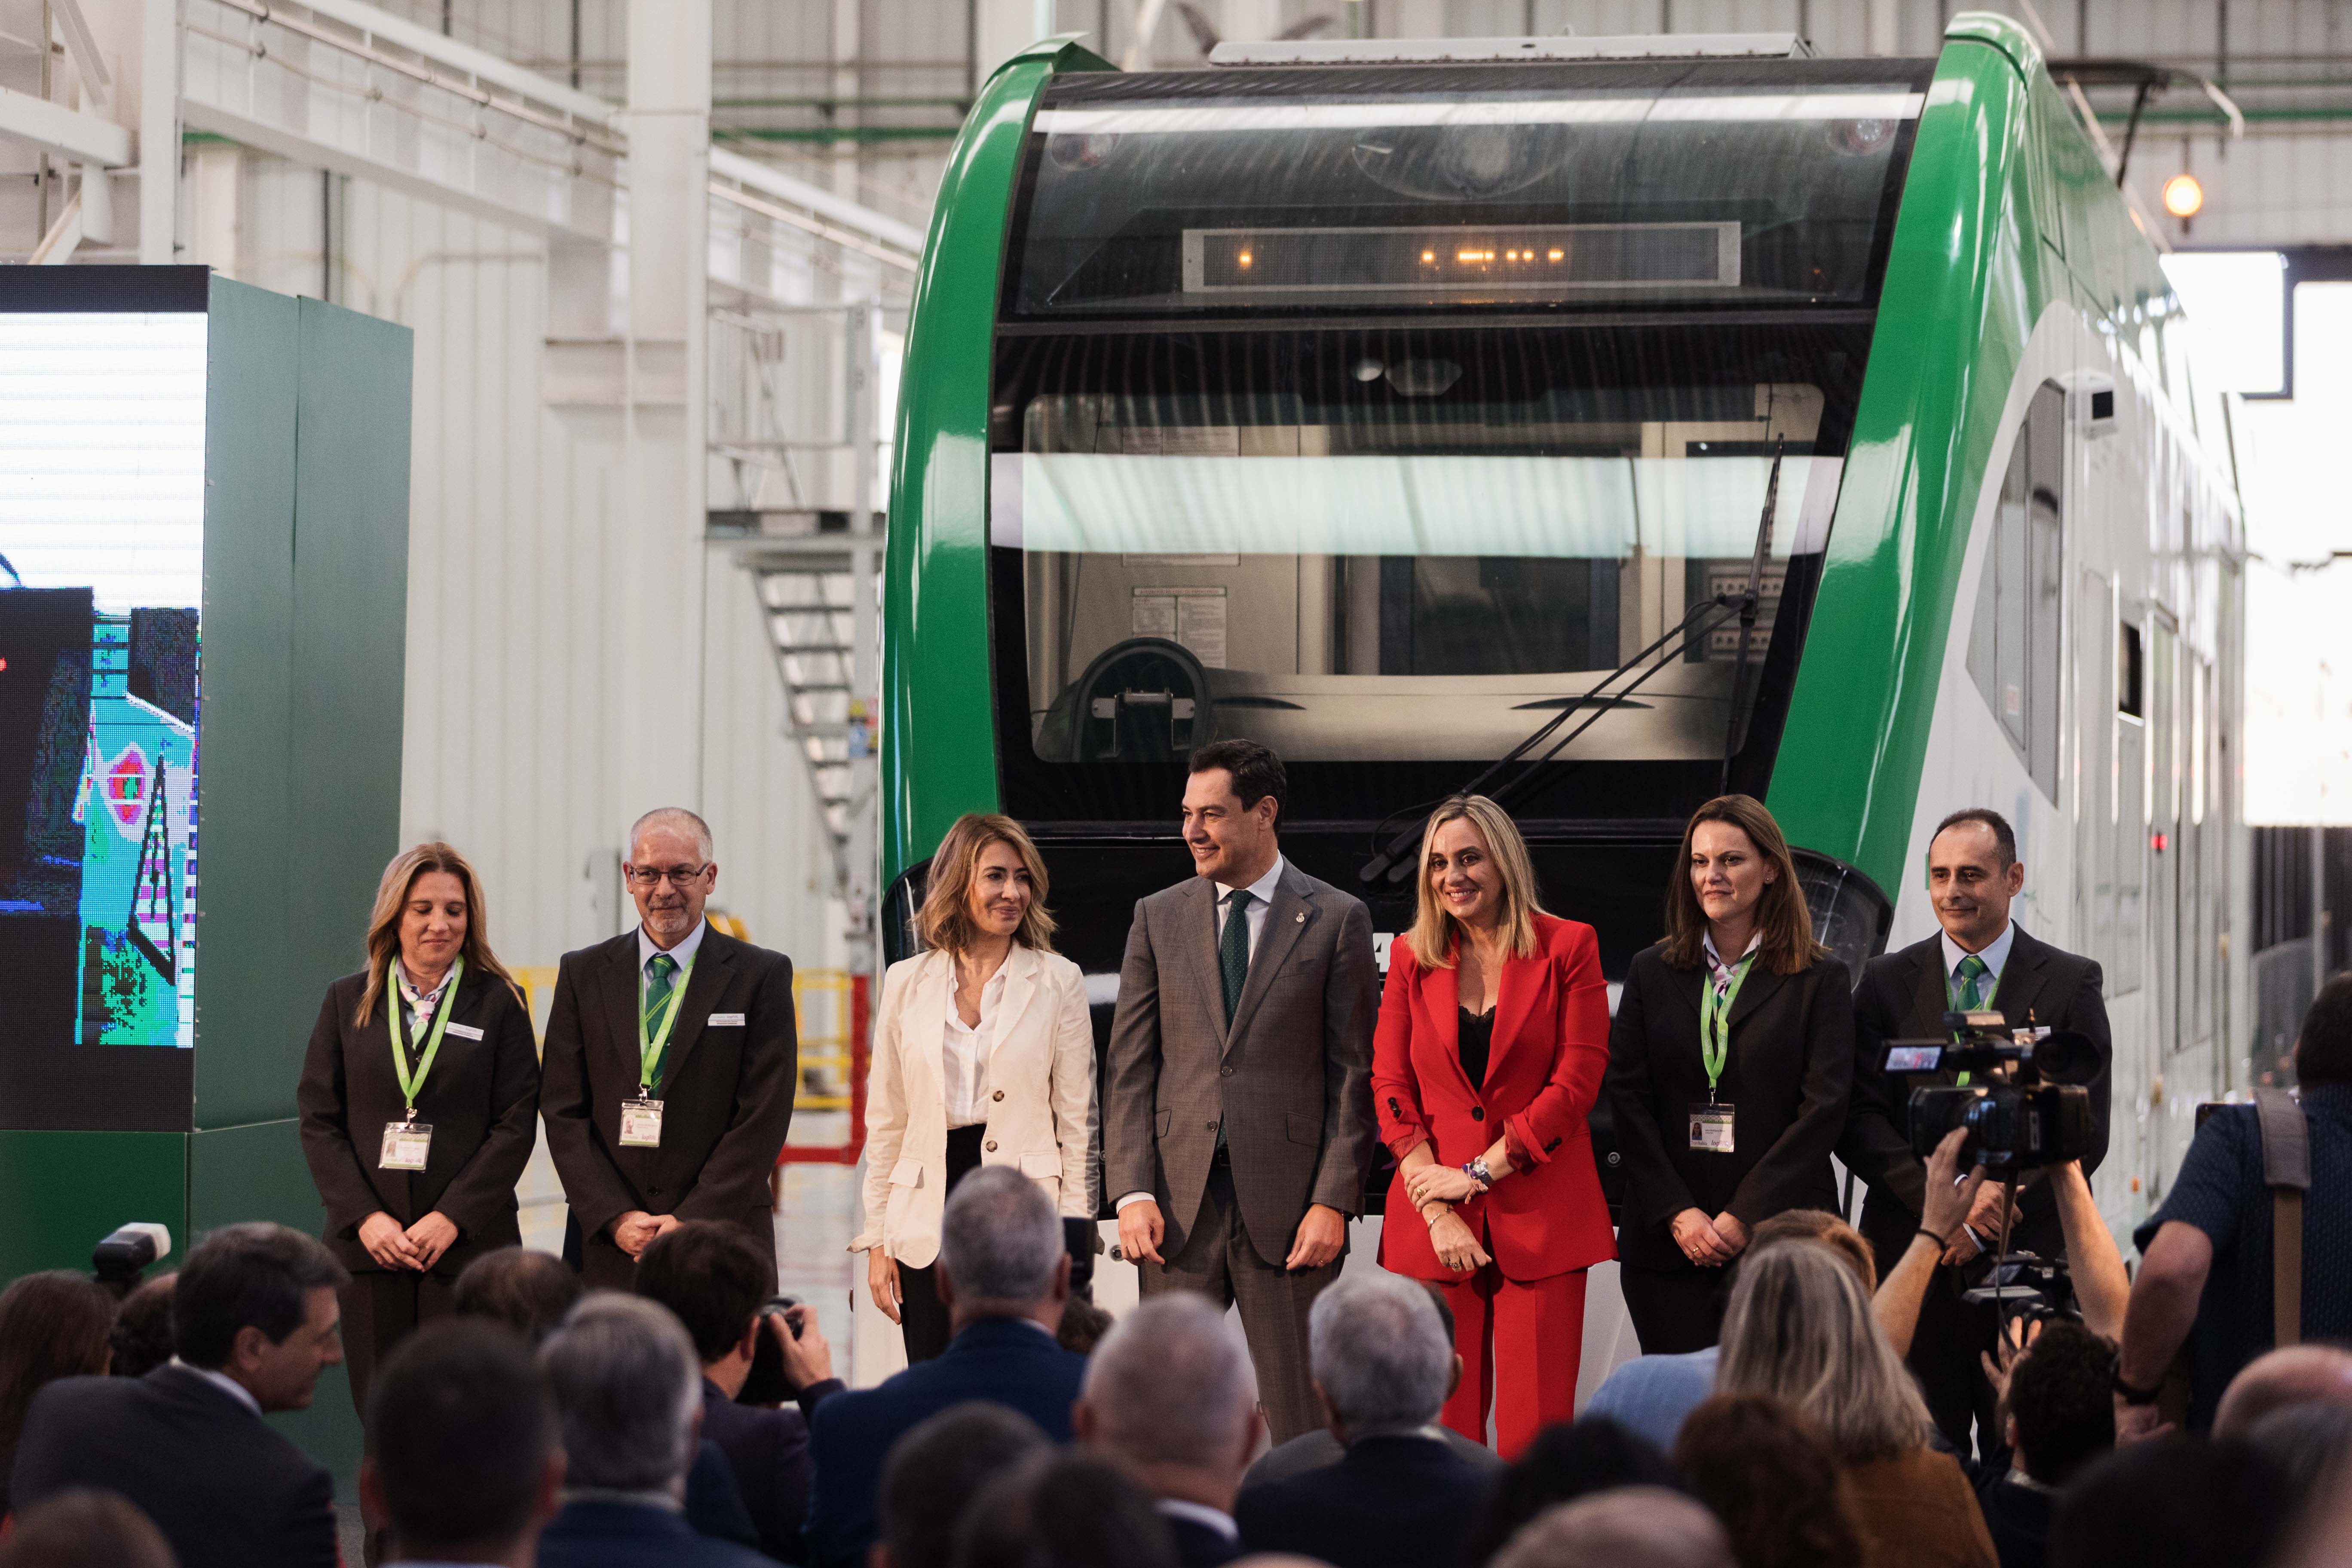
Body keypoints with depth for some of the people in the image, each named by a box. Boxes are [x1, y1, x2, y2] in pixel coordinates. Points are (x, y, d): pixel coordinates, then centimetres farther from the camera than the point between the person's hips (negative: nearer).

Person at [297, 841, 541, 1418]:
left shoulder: (498, 1002, 5)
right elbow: (319, 1120, 7)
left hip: (468, 1242, -2)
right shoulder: (348, 1001, 11)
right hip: (369, 1242, 2)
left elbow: (517, 1123, -1)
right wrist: (365, 1217, -6)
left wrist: (452, 1218, -10)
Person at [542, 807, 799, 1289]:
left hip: (722, 1244, -2)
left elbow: (763, 1119, -3)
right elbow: (564, 1113, 6)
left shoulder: (762, 975, 4)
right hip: (607, 1248, 2)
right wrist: (616, 1218, -6)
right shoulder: (583, 974, 11)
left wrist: (692, 1221, -10)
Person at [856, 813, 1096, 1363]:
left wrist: (1073, 1242, -3)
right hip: (928, 1225, 2)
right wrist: (877, 1239, 7)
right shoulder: (907, 983, 10)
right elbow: (886, 1121, 12)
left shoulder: (1058, 982, 5)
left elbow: (1077, 1120, 4)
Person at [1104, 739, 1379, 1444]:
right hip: (1179, 1202, 3)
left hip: (1289, 1203, -3)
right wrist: (1133, 1192, -3)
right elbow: (1129, 1068, 8)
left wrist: (1334, 1201, -8)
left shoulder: (1336, 920, 3)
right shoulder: (1158, 917, 11)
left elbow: (1354, 1074, 1)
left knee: (1301, 1423, 0)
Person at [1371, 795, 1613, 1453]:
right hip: (1433, 1220, 2)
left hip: (1540, 1220, -2)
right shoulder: (1412, 958, 11)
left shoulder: (1568, 947, 3)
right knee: (1446, 1435, -1)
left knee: (1534, 1440, -7)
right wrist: (1436, 1213, -5)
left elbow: (1576, 1082, -3)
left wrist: (1479, 1170, -8)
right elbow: (1390, 1087, 7)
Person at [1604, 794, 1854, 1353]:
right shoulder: (1652, 972, 12)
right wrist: (1678, 1213, -7)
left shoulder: (1821, 980, 4)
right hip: (1667, 1241, 2)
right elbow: (1628, 1098, 5)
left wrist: (1746, 1217, -10)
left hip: (1778, 1232, -2)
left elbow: (1824, 1107, -3)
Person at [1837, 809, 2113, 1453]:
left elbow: (2086, 1130, 0)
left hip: (2030, 1256, -1)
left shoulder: (2070, 984, 5)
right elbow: (1858, 1121, 3)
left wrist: (1992, 1210, -11)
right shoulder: (1887, 982, 10)